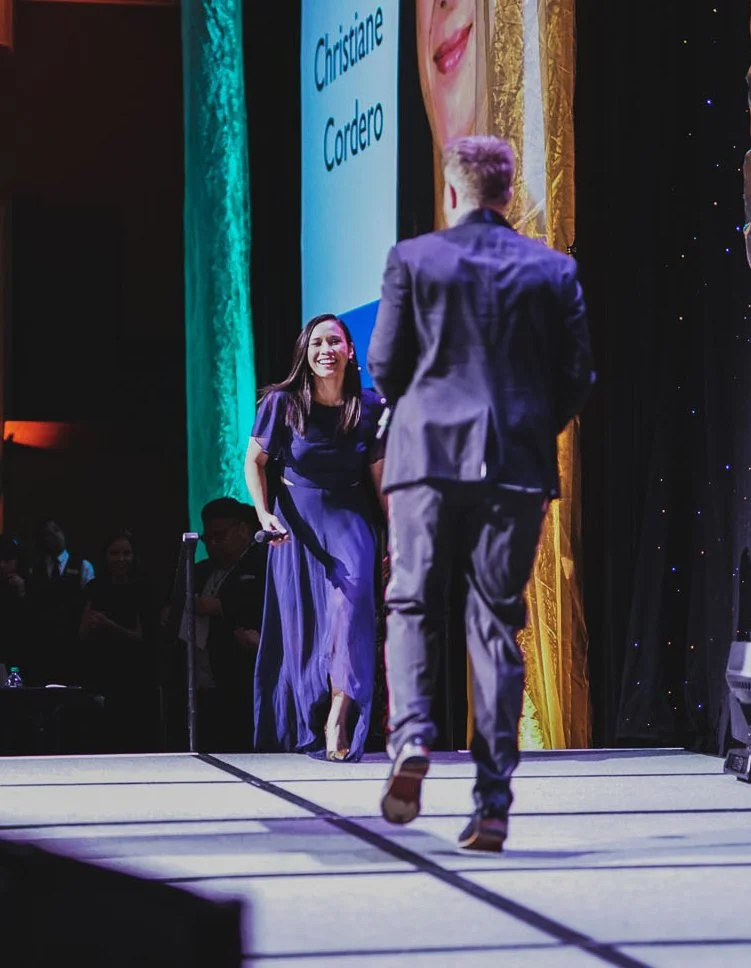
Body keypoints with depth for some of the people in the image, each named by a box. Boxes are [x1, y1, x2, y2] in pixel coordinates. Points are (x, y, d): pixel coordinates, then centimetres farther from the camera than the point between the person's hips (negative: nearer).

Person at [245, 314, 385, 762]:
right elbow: (255, 461, 2)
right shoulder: (283, 403, -7)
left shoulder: (369, 407, -3)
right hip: (296, 521, 1)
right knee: (300, 626, 3)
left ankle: (338, 723, -25)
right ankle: (305, 732, 16)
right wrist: (264, 513, -12)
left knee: (351, 600, -23)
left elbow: (381, 474, 3)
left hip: (350, 519, 0)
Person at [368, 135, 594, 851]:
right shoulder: (552, 270, 5)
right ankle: (493, 801, 1)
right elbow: (577, 376, 4)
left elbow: (384, 365, 0)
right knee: (497, 623, 5)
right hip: (518, 467, 1)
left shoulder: (411, 259, 1)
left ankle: (411, 734, -17)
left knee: (412, 607, 10)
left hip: (429, 453, -1)